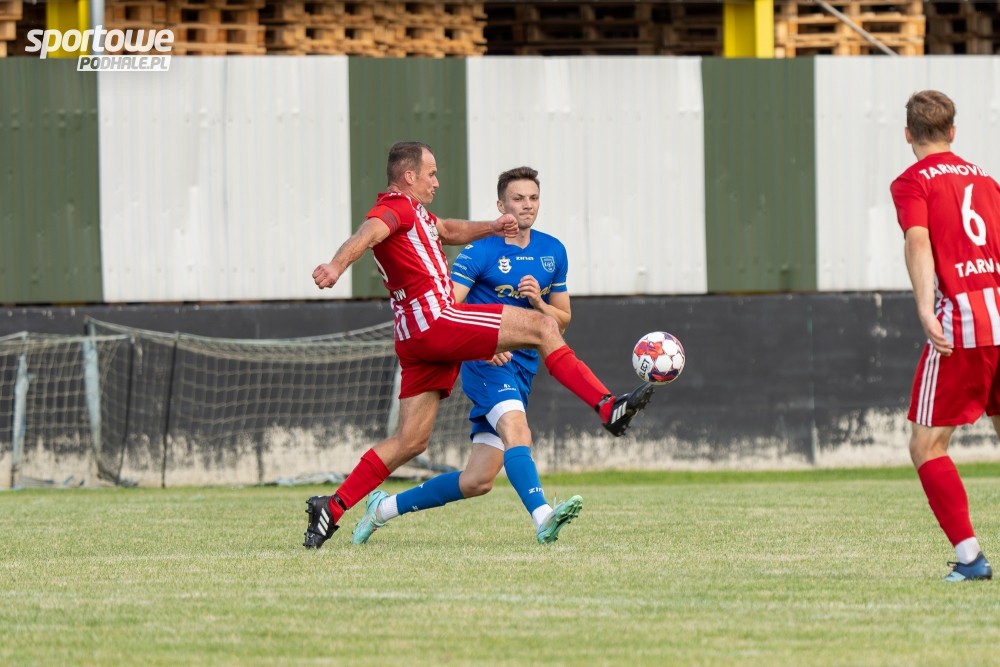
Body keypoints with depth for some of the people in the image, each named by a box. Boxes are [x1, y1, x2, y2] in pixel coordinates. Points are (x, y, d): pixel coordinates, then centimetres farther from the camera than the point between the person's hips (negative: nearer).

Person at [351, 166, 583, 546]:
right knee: (515, 427, -35)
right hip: (484, 362, -6)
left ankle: (384, 508, 18)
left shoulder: (553, 252, 11)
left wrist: (538, 303, -4)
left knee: (478, 480, 2)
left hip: (522, 367, 6)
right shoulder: (481, 251, -6)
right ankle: (542, 517, -53)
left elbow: (562, 321, 17)